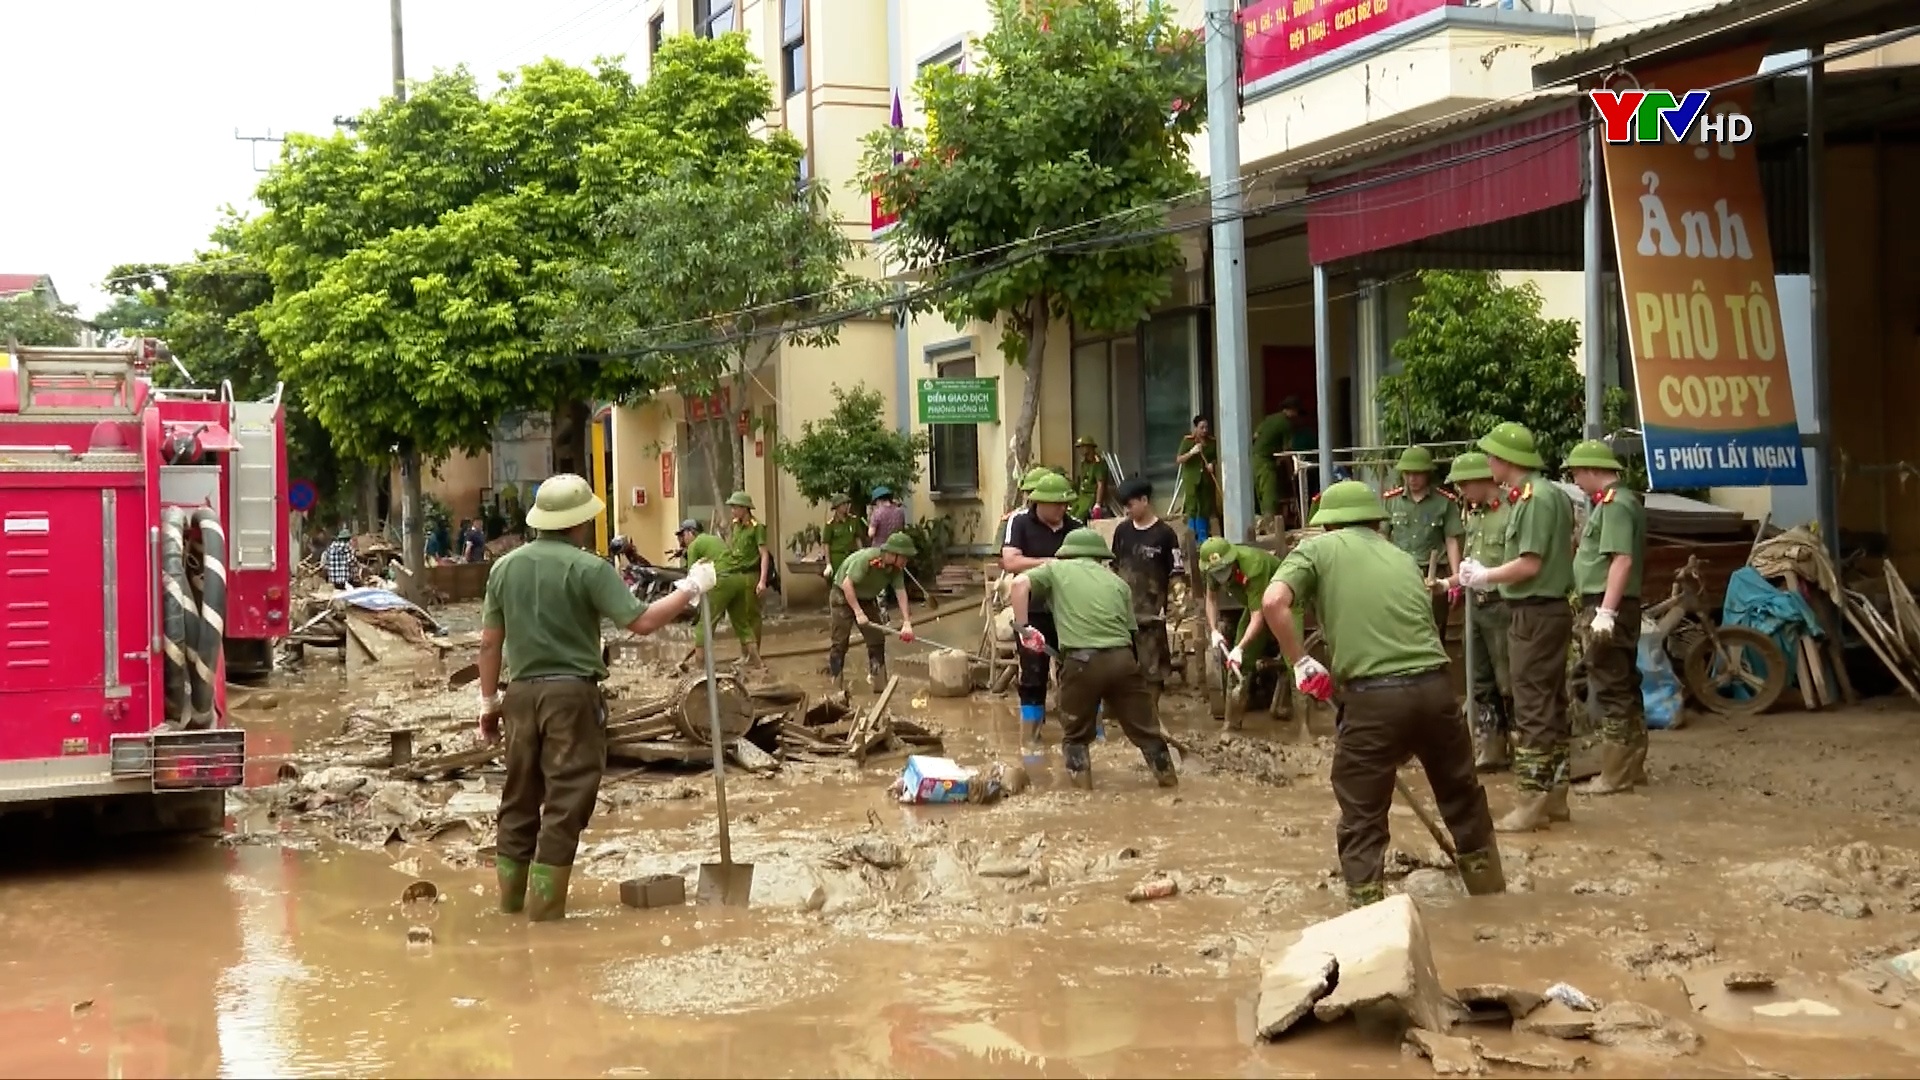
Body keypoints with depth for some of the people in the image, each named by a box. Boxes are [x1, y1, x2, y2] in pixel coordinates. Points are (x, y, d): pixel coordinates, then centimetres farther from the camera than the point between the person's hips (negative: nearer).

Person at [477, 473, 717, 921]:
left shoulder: (506, 566, 6)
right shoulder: (588, 568, -10)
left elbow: (490, 642, 9)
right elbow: (642, 622, -15)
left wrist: (489, 702, 16)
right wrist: (691, 588, -4)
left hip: (522, 692, 6)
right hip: (571, 692, -6)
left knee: (520, 797, 16)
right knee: (566, 801, 1)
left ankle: (511, 898, 24)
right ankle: (546, 906, 2)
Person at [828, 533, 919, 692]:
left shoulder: (897, 568, -13)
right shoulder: (866, 559, -33)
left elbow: (901, 592, -15)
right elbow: (847, 584, -32)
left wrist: (907, 623, -23)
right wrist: (858, 613, -33)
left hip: (867, 599, 6)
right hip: (843, 595, -6)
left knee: (877, 640, 2)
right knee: (840, 643, -8)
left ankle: (879, 683, 11)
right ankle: (836, 687, -2)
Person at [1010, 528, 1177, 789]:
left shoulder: (1056, 569, 16)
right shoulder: (1116, 581, 24)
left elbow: (1020, 583, -1)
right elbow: (1129, 628, 19)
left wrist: (1021, 626, 4)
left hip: (1082, 660, -3)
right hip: (1122, 658, 3)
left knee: (1075, 730, 17)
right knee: (1143, 724, 18)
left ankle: (1080, 778, 10)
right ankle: (1166, 774, 24)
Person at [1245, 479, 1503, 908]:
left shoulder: (1317, 549, 8)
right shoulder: (1402, 557, 23)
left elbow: (1273, 603, -9)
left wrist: (1300, 661, 3)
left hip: (1372, 696, -5)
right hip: (1433, 685, 5)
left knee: (1362, 816, 8)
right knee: (1463, 794, 24)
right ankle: (1489, 889, 38)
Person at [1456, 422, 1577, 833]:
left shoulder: (1534, 498, -18)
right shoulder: (1553, 493, 12)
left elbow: (1529, 564, -22)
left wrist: (1485, 576, -7)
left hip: (1534, 613, -10)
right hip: (1551, 609, 10)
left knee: (1532, 708, -6)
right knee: (1551, 705, 14)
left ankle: (1532, 803, -2)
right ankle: (1554, 795, 21)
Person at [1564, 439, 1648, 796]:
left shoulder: (1614, 504, -14)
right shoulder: (1619, 500, 18)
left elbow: (1622, 559, -23)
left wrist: (1605, 610, -27)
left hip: (1607, 606, -11)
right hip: (1614, 607, 11)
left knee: (1611, 689, -7)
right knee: (1624, 687, 14)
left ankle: (1615, 773, -5)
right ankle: (1632, 765, 22)